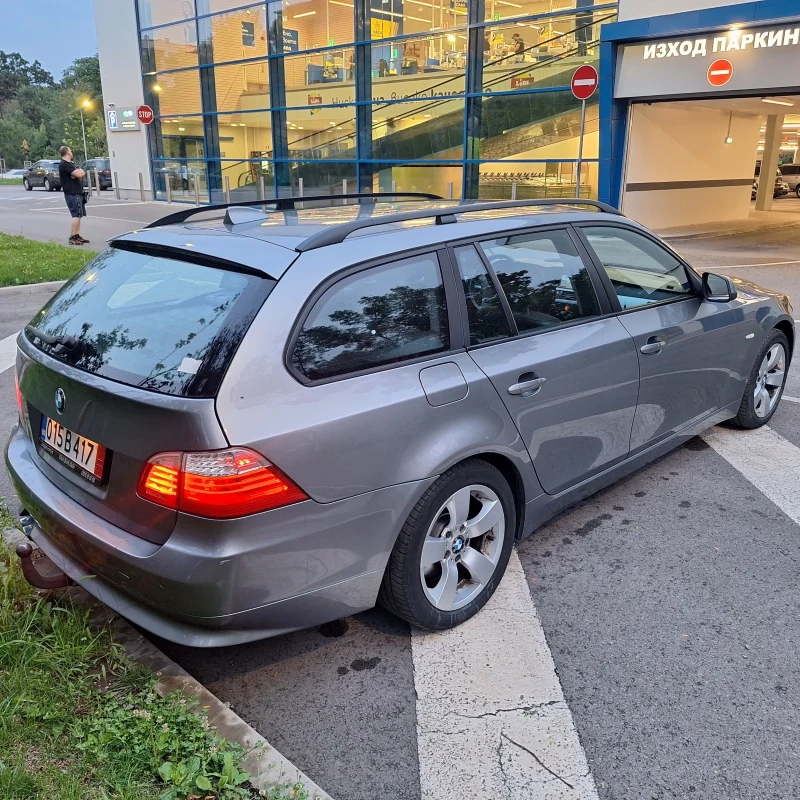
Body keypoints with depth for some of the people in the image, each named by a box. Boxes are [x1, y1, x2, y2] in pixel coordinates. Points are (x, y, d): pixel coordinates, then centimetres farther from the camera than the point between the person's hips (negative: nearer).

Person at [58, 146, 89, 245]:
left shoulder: (70, 164, 21)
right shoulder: (64, 164, -12)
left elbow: (81, 173, 13)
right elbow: (78, 174, -22)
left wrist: (80, 172, -9)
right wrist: (80, 171, 0)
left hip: (77, 192, 10)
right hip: (72, 193, -10)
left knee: (79, 215, 12)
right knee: (77, 215, -13)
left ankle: (77, 236, 16)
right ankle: (73, 238, -13)